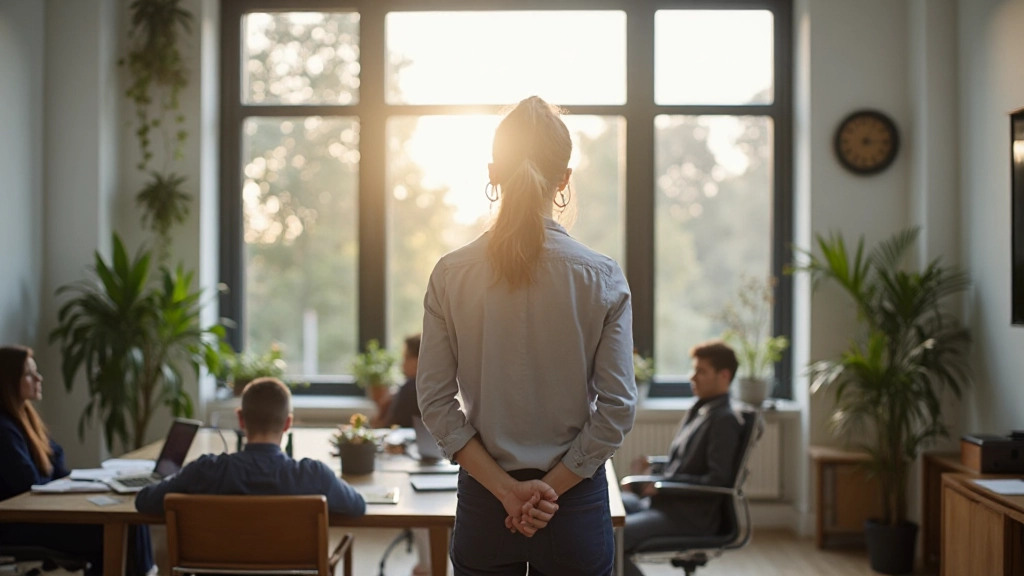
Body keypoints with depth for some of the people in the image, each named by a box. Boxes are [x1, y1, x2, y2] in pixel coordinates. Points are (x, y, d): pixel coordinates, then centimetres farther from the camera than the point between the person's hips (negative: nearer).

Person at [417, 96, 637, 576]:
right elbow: (617, 408, -10)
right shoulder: (602, 278, -8)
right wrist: (550, 489, -7)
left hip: (483, 502, 1)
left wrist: (506, 489, -7)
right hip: (576, 501, -1)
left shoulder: (450, 275, -5)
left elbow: (434, 402, -7)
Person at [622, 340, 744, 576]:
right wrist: (652, 467, 4)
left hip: (692, 516, -10)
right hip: (664, 501, 10)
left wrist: (663, 483, -20)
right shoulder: (699, 411, 15)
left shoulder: (725, 420, -12)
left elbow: (718, 480, -19)